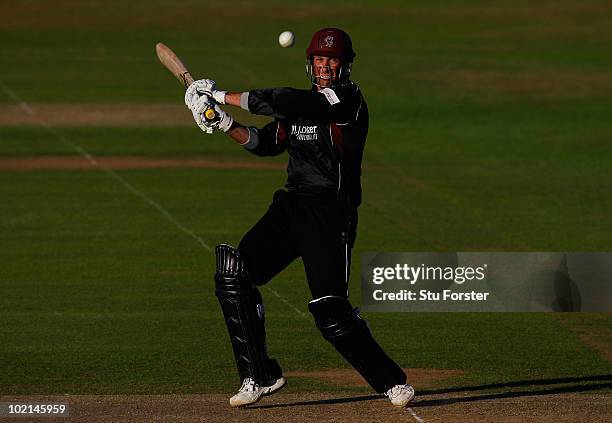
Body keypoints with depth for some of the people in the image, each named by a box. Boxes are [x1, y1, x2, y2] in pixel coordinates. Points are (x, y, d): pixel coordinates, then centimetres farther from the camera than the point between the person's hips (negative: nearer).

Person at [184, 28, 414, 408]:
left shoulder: (347, 99, -11)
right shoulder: (302, 104, 15)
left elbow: (284, 103, -20)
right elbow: (265, 143, 20)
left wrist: (223, 97, -14)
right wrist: (226, 125, 3)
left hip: (330, 215, -8)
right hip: (290, 206, 8)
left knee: (330, 310, -14)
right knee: (234, 276, -3)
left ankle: (391, 381, 3)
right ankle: (261, 377, 6)